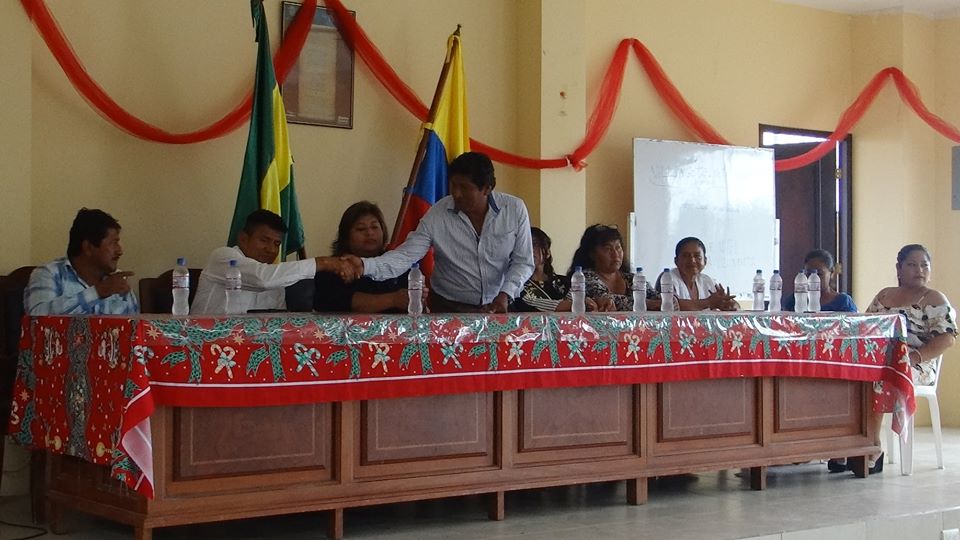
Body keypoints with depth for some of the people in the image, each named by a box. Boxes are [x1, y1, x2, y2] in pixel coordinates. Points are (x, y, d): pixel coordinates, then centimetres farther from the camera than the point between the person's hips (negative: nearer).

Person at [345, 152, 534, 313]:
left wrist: (506, 294, -18)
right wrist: (365, 265, -29)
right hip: (448, 309, 0)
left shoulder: (514, 209, -7)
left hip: (498, 307, 1)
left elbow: (523, 261, -1)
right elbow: (406, 255, -13)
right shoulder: (437, 214, -9)